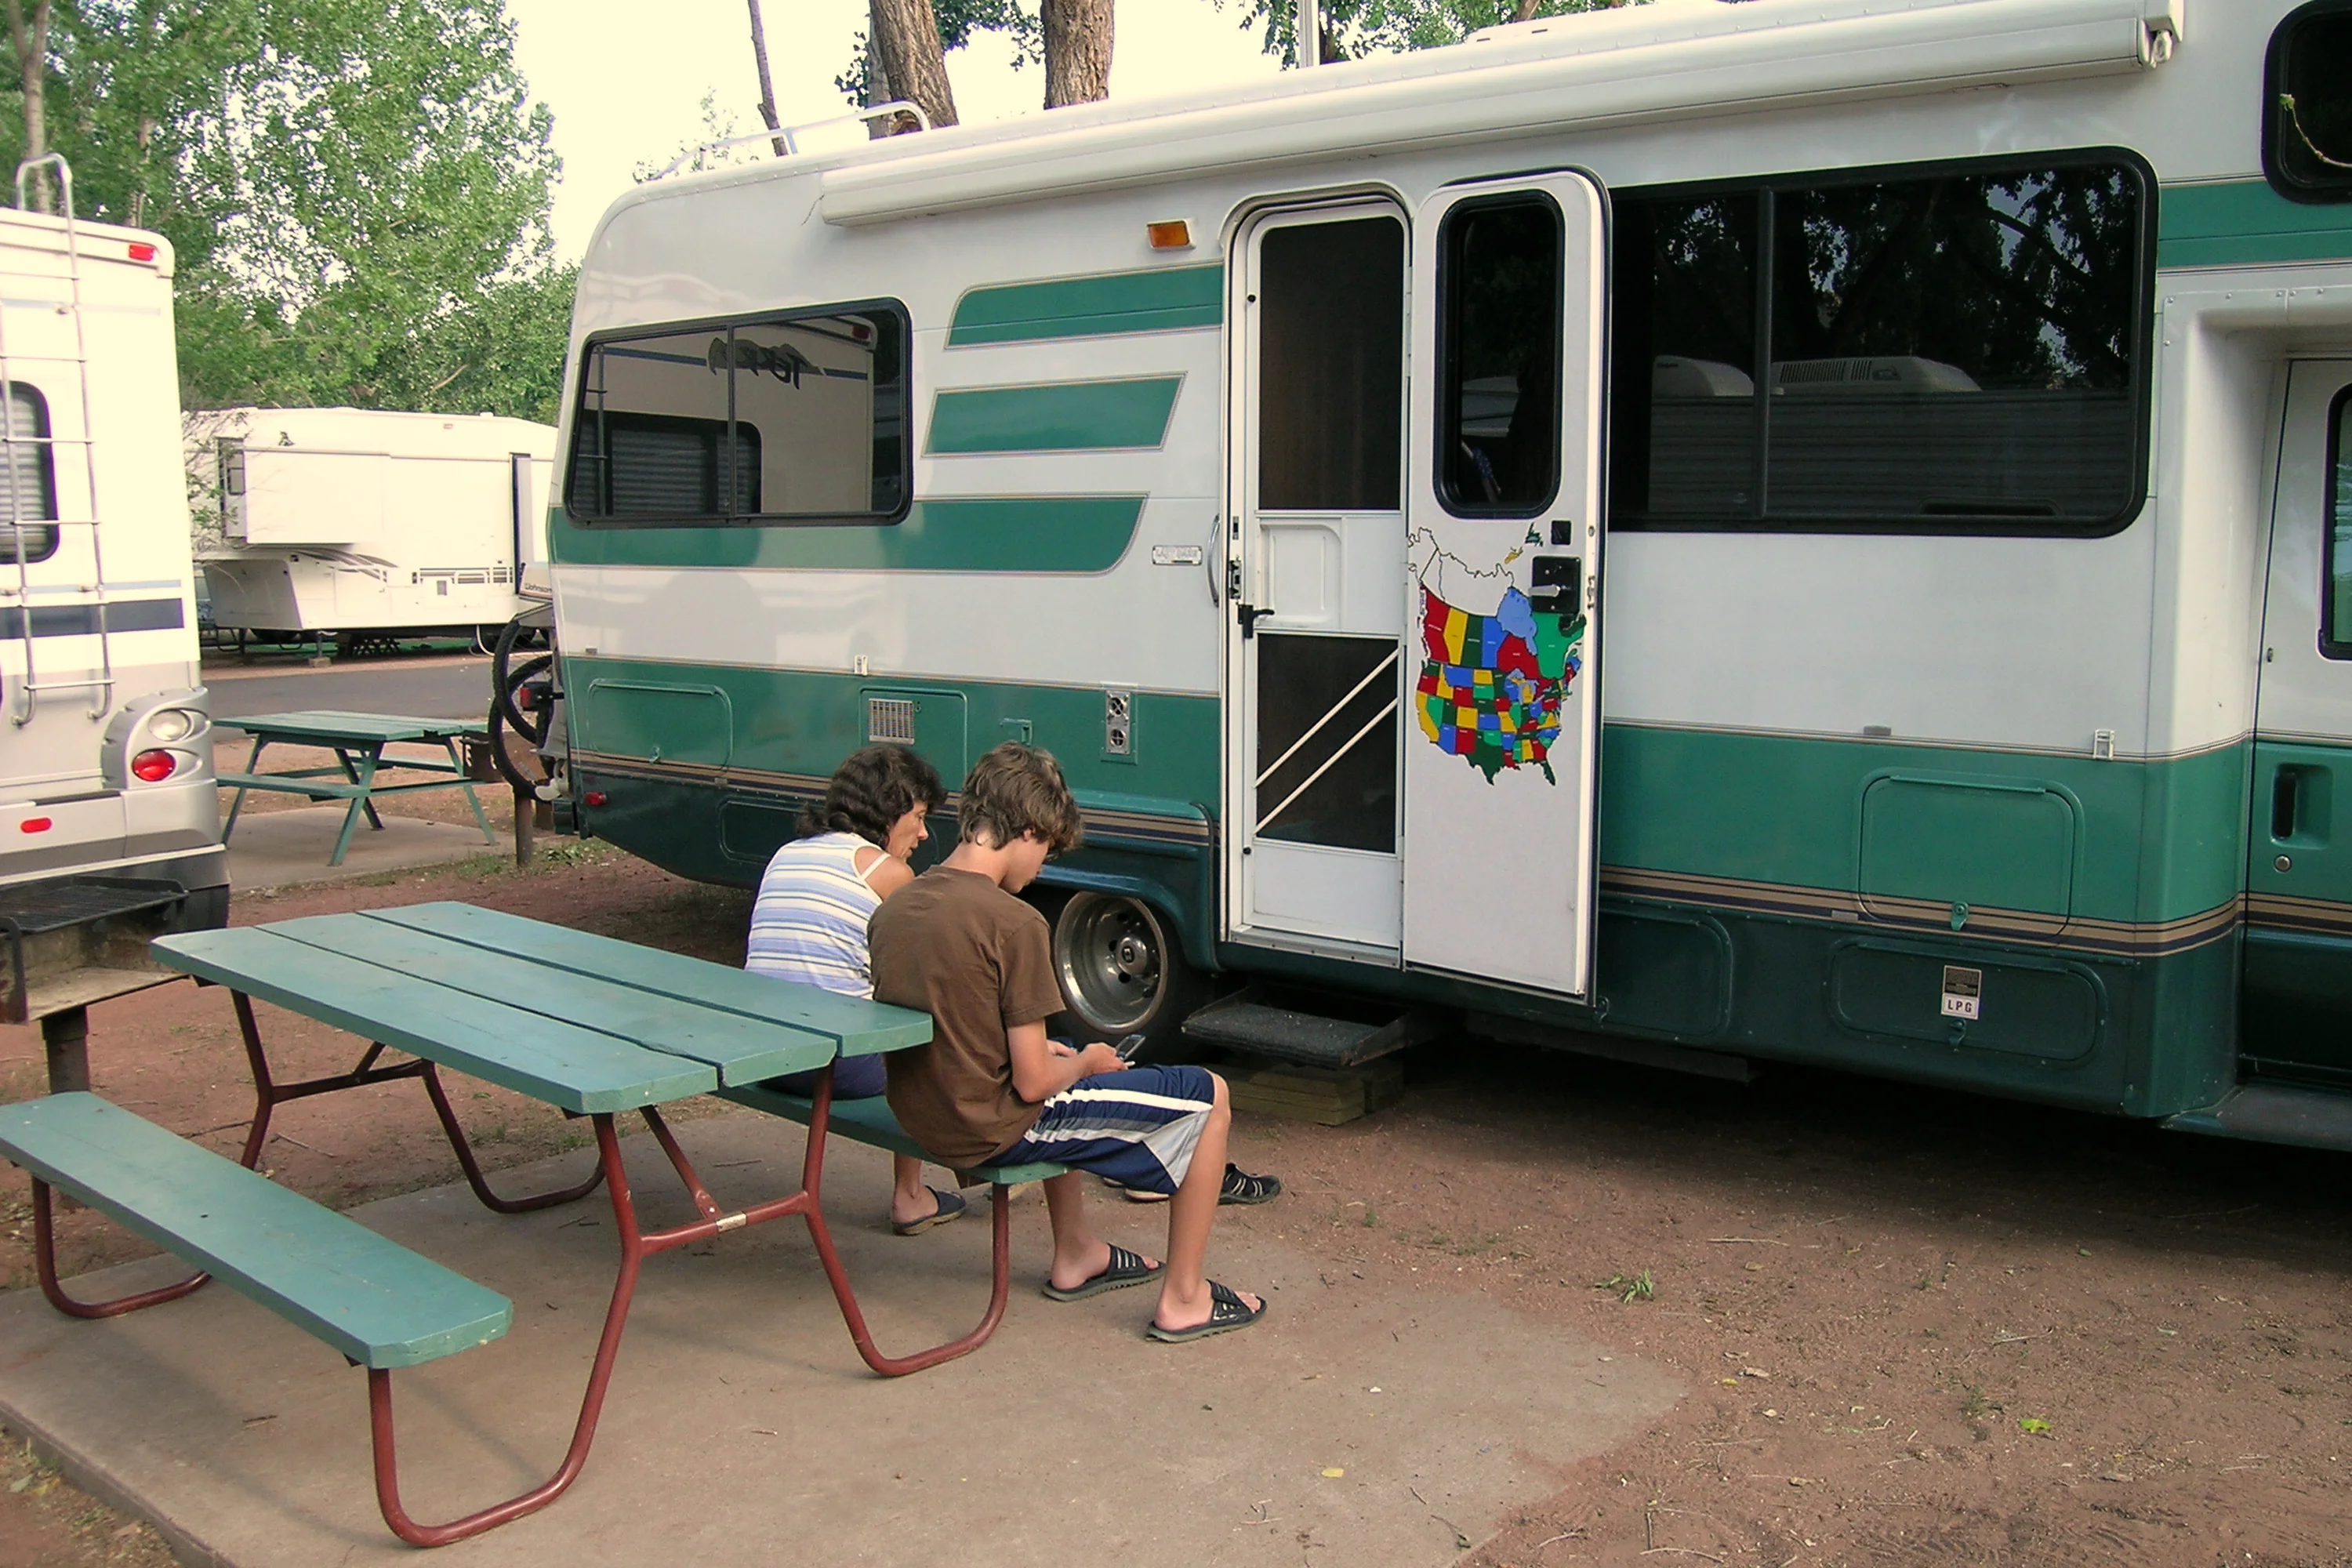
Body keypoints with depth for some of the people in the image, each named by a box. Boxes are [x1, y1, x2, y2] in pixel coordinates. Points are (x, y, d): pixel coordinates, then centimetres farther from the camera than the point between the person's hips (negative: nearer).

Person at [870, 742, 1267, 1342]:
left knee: (1062, 1072, 38)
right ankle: (1184, 1299, 12)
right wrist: (1087, 1063, 1)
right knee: (1207, 1097, 4)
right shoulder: (1015, 923, -22)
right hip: (993, 1130, -8)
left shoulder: (894, 907, 1)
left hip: (923, 1120, 8)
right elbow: (1032, 1083, -20)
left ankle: (1076, 1255, 41)